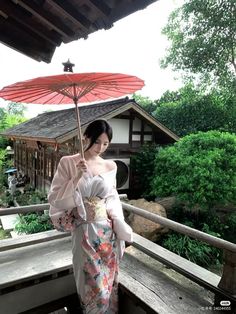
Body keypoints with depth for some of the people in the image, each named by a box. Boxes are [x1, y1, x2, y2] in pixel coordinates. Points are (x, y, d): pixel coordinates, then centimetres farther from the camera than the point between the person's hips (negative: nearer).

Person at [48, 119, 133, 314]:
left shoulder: (110, 166, 2)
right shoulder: (68, 163, -7)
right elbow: (55, 198, -8)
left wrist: (119, 229, 5)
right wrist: (77, 177, -20)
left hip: (109, 232, 3)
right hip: (85, 232, -3)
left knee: (108, 284, 18)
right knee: (95, 286, 7)